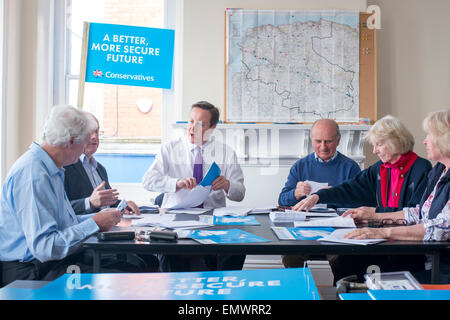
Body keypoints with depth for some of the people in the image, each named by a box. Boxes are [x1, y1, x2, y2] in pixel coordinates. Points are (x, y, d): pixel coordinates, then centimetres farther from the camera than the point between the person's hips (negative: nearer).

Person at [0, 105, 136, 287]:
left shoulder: (51, 169, 13)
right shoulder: (33, 175, -20)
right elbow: (44, 246, -26)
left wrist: (100, 217, 11)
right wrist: (95, 224, -19)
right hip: (31, 271, -10)